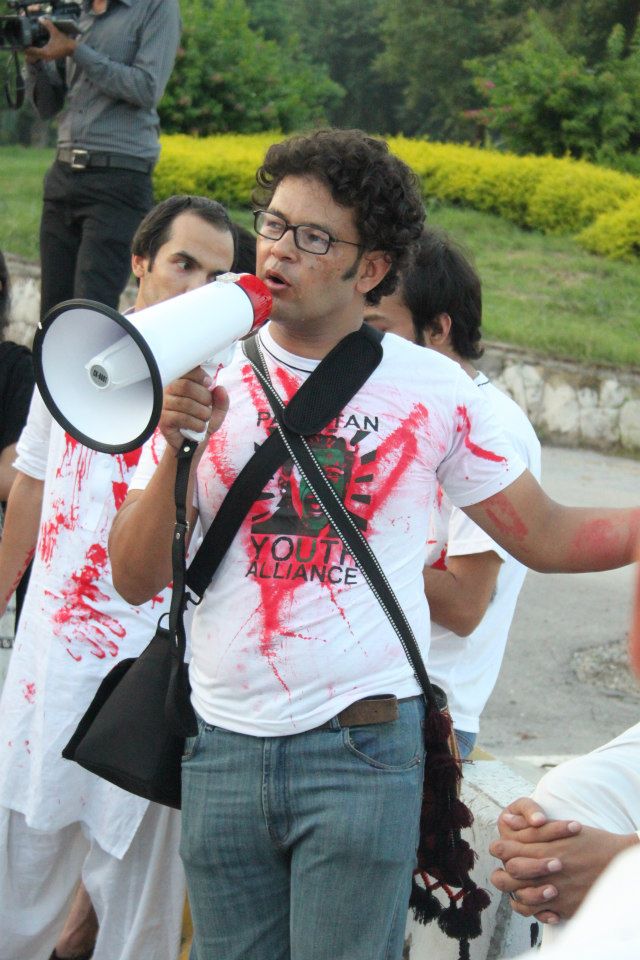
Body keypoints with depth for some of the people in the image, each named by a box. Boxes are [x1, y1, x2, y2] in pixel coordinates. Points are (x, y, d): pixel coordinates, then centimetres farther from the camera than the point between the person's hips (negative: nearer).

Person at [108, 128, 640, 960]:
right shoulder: (208, 377, 3)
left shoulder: (430, 387, 0)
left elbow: (546, 536, 5)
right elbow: (135, 579, 0)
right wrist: (175, 449, -14)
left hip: (361, 745, -2)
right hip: (223, 744, 2)